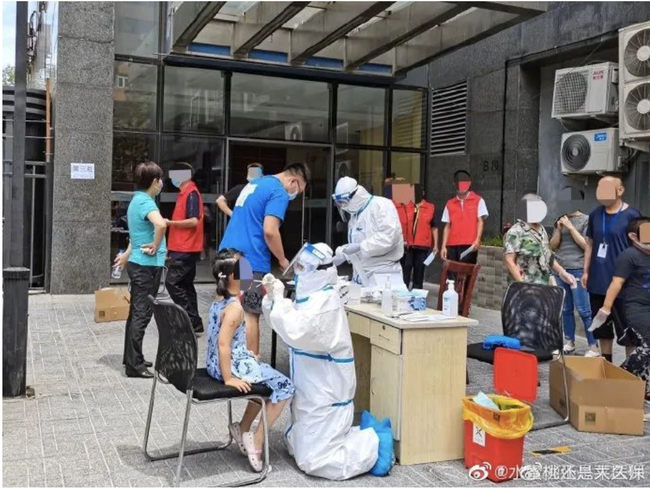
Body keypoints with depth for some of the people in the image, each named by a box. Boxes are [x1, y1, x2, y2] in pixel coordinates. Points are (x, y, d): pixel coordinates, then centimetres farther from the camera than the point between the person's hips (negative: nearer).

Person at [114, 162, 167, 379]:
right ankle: (134, 365, 1)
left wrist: (127, 254, 37)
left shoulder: (136, 200, 14)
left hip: (138, 263, 10)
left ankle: (132, 358, 26)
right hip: (147, 265, -10)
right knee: (142, 315, -4)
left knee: (136, 313, 16)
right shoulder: (146, 202, -17)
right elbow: (160, 224, -38)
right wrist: (155, 246, -23)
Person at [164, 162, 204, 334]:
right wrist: (171, 247, 20)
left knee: (172, 282, -11)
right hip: (182, 248, 10)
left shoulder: (191, 194, -13)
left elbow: (193, 221, -22)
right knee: (185, 285, 11)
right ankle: (194, 323, 15)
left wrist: (170, 222, -17)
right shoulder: (184, 194, 17)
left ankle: (193, 322, -6)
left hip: (186, 250, -10)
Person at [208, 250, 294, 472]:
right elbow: (223, 343, -29)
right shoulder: (235, 307, -22)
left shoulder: (218, 301, 7)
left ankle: (243, 429, 29)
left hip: (215, 364, 10)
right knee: (285, 386, 1)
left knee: (267, 378, 28)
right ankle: (256, 441, 4)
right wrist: (229, 379, -25)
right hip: (233, 366, -10)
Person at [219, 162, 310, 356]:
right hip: (249, 259, -9)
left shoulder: (256, 182, 19)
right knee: (249, 315, -3)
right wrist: (283, 261, -5)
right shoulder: (279, 192, -9)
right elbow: (269, 231, -19)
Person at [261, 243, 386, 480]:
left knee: (314, 461, -7)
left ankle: (375, 444, 9)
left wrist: (279, 299, -24)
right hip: (311, 390, 10)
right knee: (298, 448, 19)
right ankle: (361, 436, 24)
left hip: (326, 394, -10)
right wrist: (272, 296, -5)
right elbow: (287, 324, 11)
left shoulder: (326, 300, -22)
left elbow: (296, 332, -33)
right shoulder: (312, 296, 9)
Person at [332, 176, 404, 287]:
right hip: (361, 274, 8)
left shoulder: (381, 205, -11)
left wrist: (360, 246, -23)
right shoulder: (354, 215, 17)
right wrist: (343, 254, 5)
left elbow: (388, 237, -22)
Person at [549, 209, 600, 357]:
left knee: (584, 310, -6)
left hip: (578, 270, -5)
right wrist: (559, 229, -5)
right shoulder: (560, 220, 12)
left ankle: (594, 347, -1)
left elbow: (586, 245, -9)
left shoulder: (586, 220, -3)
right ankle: (569, 343, 16)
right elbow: (553, 246, 11)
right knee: (565, 309, 7)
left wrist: (570, 227, -12)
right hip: (560, 270, 5)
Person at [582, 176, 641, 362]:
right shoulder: (595, 214, 7)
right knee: (602, 326, 15)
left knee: (626, 328, 1)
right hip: (598, 280, 5)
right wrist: (586, 271, 11)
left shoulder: (631, 215, -8)